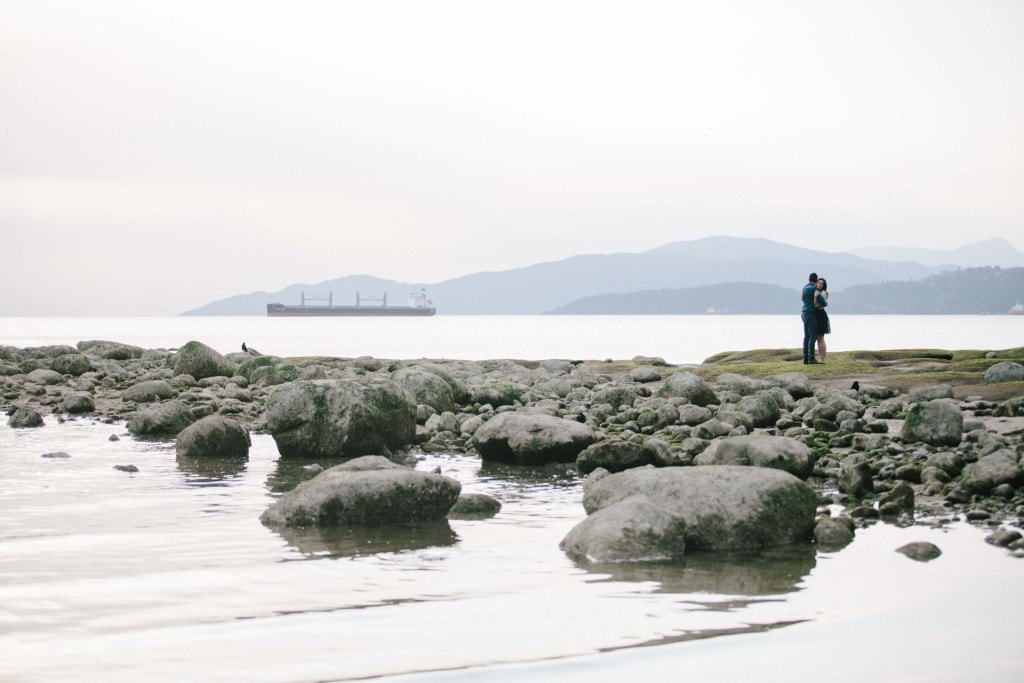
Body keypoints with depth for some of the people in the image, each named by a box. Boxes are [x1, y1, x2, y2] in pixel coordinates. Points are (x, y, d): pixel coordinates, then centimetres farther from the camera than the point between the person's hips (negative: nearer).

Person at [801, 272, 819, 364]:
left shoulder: (805, 287, 12)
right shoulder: (812, 288, -14)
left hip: (804, 313, 9)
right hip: (810, 313, -9)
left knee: (807, 336, 9)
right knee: (813, 336, -9)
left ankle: (806, 358, 8)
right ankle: (811, 358, -14)